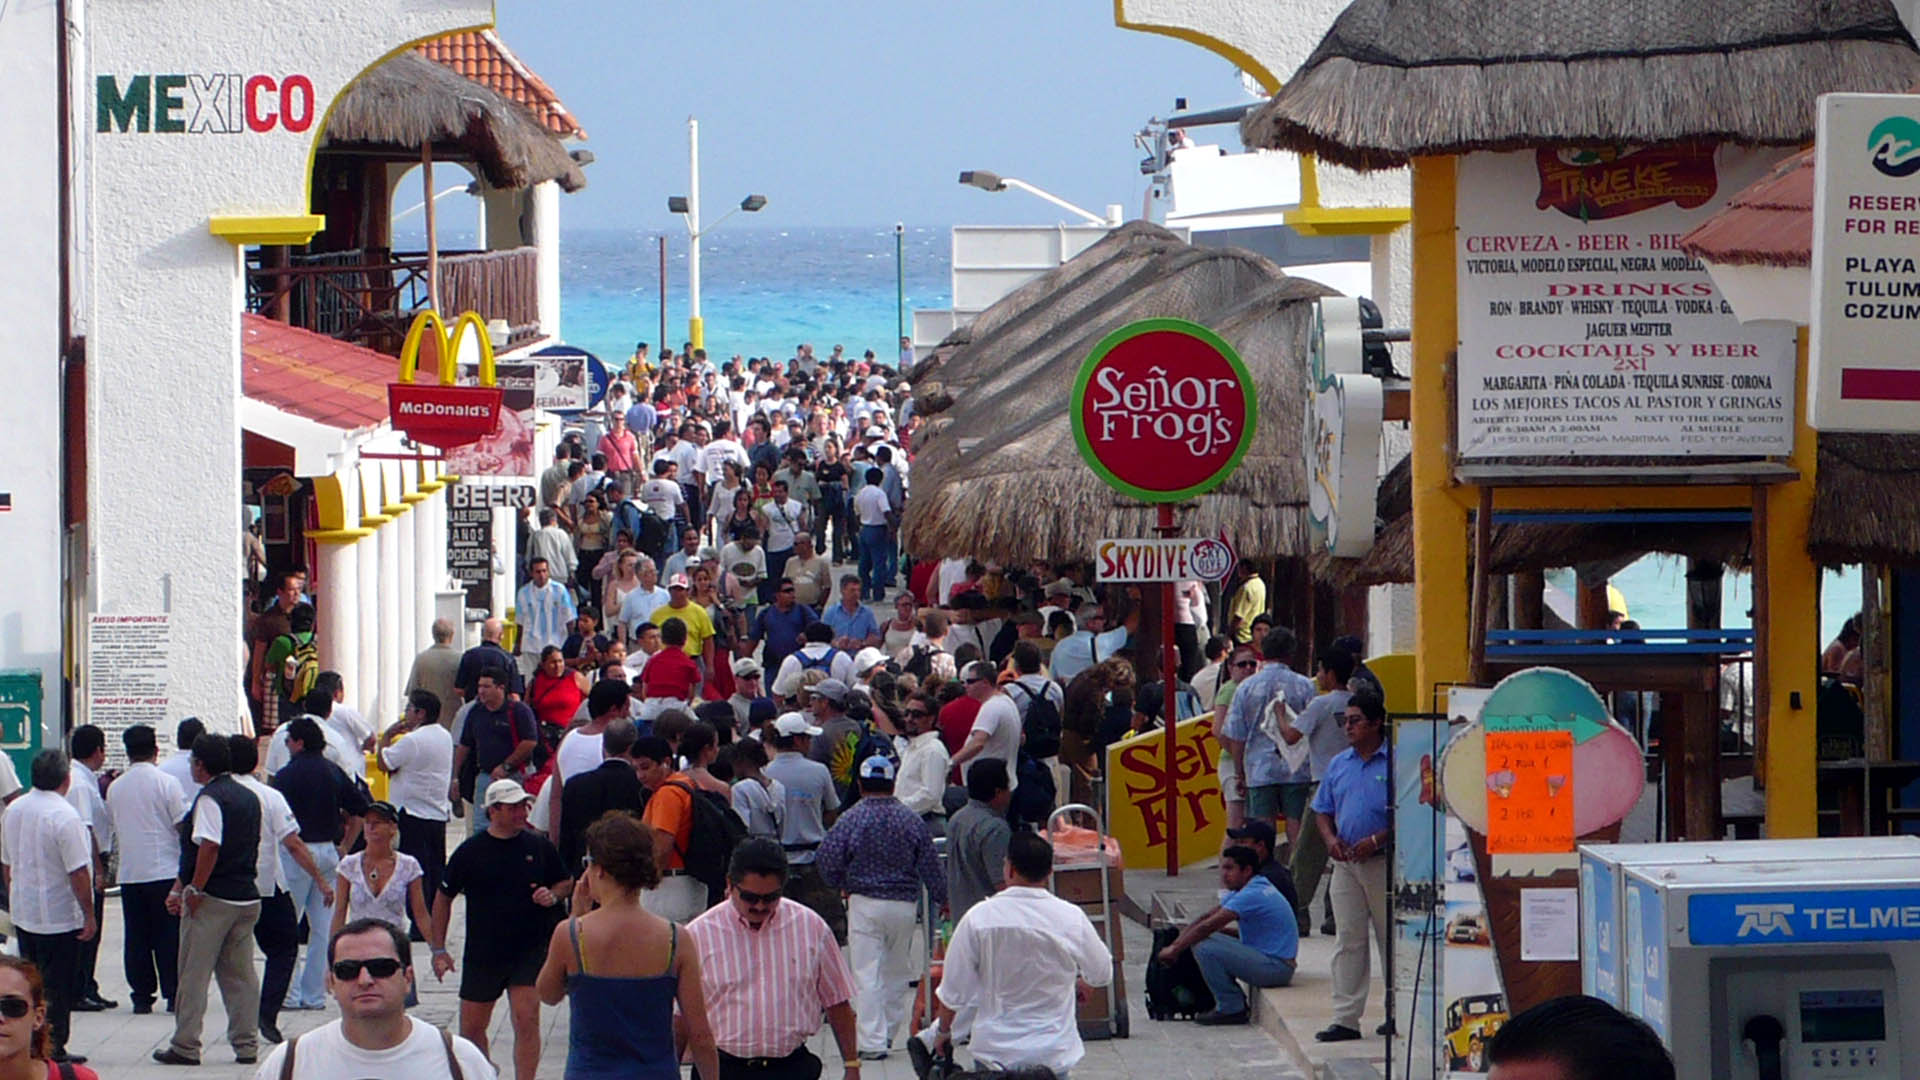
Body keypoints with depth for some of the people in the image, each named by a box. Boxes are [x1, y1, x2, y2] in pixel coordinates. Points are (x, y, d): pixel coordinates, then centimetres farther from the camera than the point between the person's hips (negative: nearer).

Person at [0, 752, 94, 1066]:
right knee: (58, 989, 1)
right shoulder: (64, 816, -20)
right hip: (59, 917, -7)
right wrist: (89, 915, -13)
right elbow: (78, 872, -20)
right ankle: (54, 1049, 3)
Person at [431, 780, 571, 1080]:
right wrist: (439, 950, 3)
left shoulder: (539, 847, 1)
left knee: (526, 1021, -13)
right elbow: (444, 898, 6)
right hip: (482, 953, 1)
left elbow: (566, 883, 16)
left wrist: (553, 896, -8)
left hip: (529, 951, -1)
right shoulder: (470, 851, -3)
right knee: (471, 1027, 8)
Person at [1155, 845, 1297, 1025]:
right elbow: (1206, 918, 13)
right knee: (1202, 941, 14)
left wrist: (1175, 949, -11)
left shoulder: (1251, 895, -19)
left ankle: (1231, 1009, -9)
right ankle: (1234, 1003, 12)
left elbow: (1208, 926, -19)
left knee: (1205, 949, -21)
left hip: (1275, 967, -10)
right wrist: (1176, 942, 3)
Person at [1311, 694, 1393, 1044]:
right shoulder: (1339, 764, 13)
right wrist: (1331, 839, -1)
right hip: (1346, 863, 6)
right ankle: (1345, 1018, 4)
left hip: (1383, 861, -6)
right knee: (1347, 942, 4)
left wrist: (1377, 840, -18)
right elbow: (1323, 811, 18)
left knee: (1391, 939, 3)